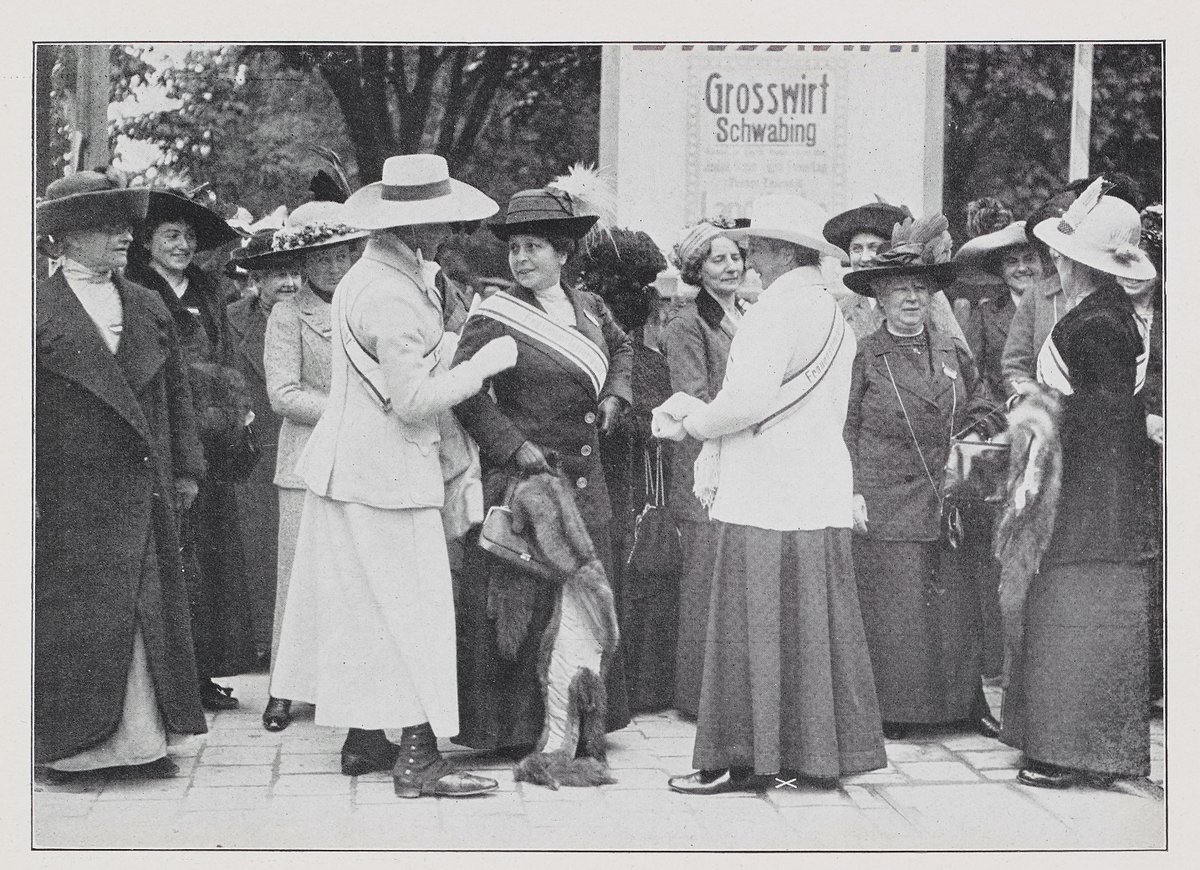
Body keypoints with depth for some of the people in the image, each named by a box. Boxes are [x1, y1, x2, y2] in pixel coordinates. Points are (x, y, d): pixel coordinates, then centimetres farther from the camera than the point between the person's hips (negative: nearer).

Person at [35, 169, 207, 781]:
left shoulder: (149, 309, 13)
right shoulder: (39, 310, -4)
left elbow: (176, 394, 16)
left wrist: (185, 470, 11)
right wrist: (28, 496, -12)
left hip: (145, 495, 5)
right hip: (69, 497, -5)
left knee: (148, 616, 6)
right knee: (73, 622, 1)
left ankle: (139, 740, 14)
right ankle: (69, 743, 12)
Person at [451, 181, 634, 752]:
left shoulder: (588, 308, 9)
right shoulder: (495, 319, -10)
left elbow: (622, 346, 29)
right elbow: (464, 390, -15)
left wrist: (614, 396, 13)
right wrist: (513, 445, -19)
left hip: (584, 483, 6)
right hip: (522, 478, -6)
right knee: (523, 605, -4)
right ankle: (518, 728, 5)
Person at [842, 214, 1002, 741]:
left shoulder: (952, 353, 12)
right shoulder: (864, 356, -1)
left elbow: (982, 408, 22)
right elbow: (845, 429, -2)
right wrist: (854, 493, -8)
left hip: (947, 501, 4)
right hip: (886, 505, -4)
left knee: (956, 604, 4)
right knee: (890, 608, -4)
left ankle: (968, 703, 14)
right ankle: (891, 710, 6)